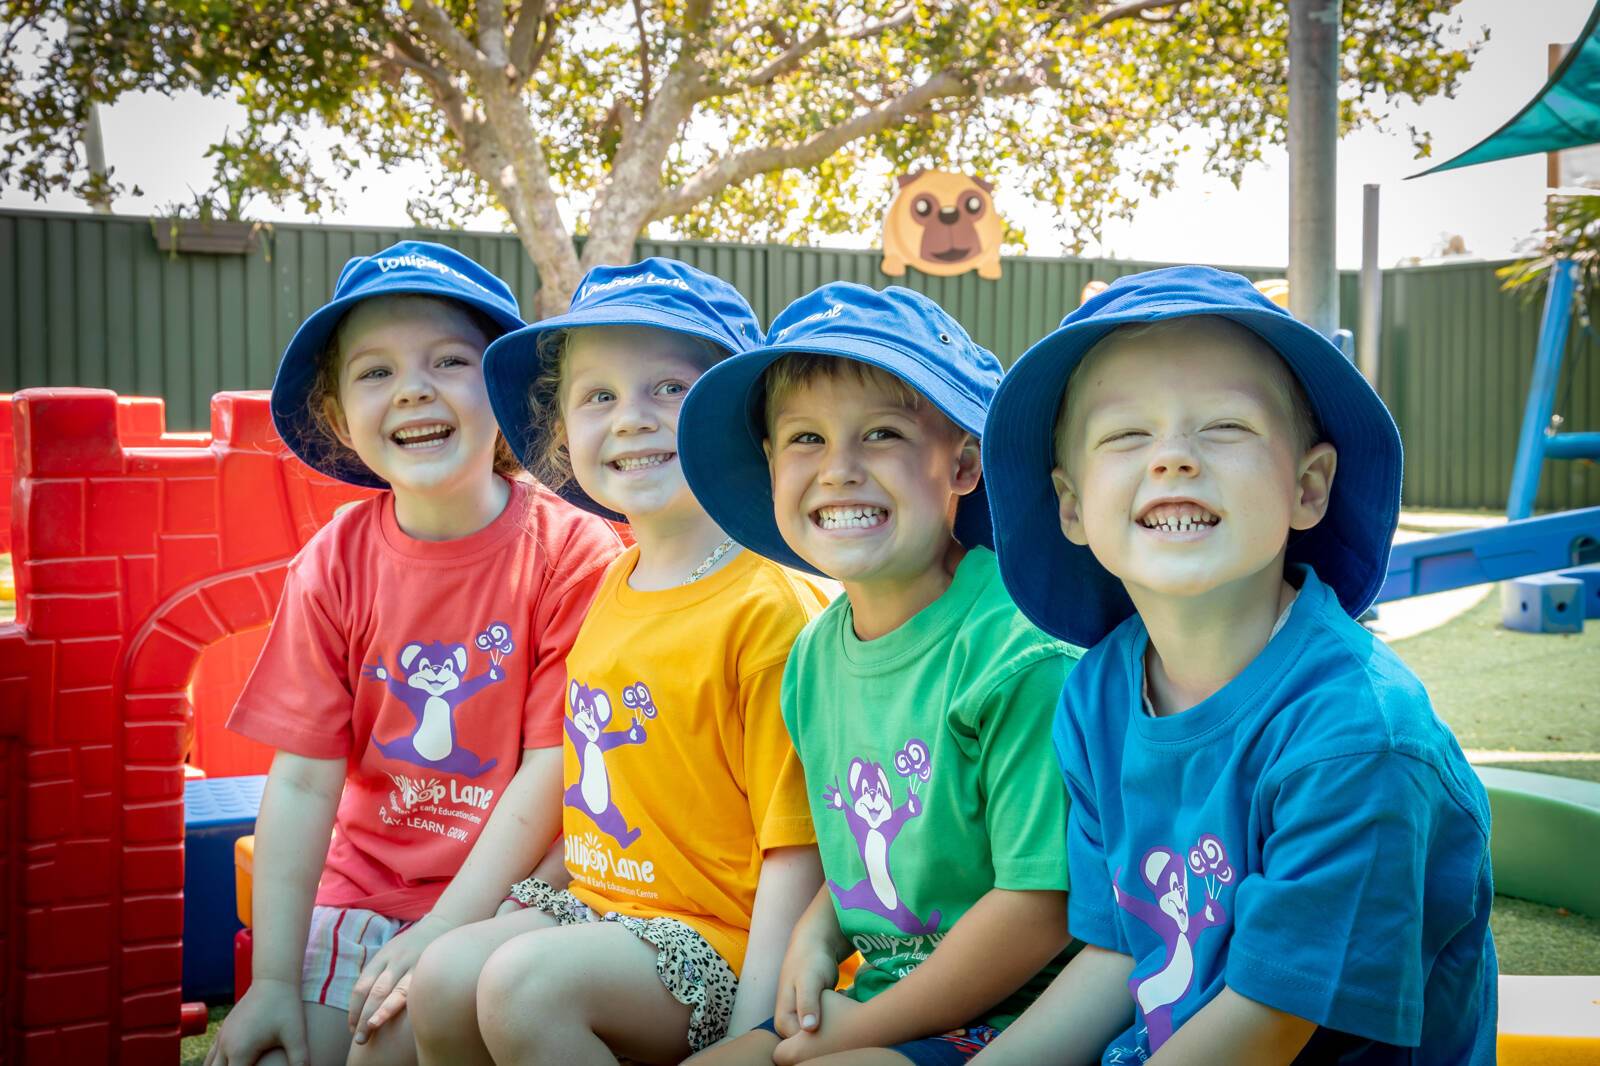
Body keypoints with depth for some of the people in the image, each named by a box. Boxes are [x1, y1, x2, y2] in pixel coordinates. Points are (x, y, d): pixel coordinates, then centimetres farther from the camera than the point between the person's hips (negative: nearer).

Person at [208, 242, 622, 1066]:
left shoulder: (571, 554, -14)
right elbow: (303, 778, -5)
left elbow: (550, 767, -14)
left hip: (507, 889, -3)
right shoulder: (333, 565, -3)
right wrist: (274, 978, -9)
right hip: (365, 882, 3)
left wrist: (441, 932, -17)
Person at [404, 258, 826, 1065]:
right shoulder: (609, 589, 9)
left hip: (716, 936, -7)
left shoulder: (767, 610, -17)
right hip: (595, 907, 7)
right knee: (442, 980, -13)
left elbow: (795, 848, -17)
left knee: (524, 982, -26)